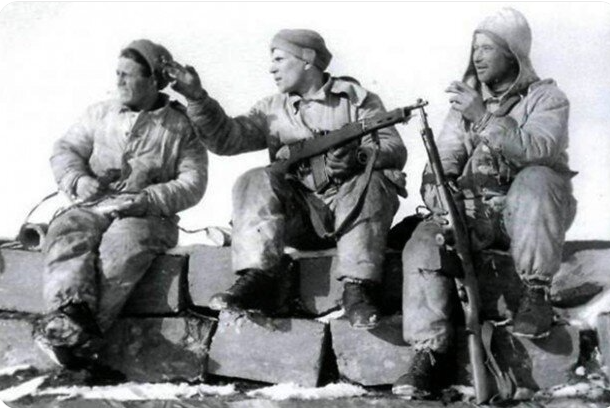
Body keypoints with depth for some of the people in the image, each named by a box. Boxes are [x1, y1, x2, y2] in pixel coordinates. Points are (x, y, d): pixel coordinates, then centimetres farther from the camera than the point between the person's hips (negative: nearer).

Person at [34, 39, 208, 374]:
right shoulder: (101, 113, 23)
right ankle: (69, 311, -52)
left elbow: (192, 185, -1)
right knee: (66, 233, -31)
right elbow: (65, 150, 17)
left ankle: (75, 333, -47)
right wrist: (78, 180, -6)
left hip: (148, 215, -3)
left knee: (124, 245, -36)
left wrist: (144, 199, -16)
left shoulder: (182, 127, 10)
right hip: (92, 207, 3)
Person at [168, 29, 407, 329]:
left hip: (350, 209, -2)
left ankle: (357, 288, -35)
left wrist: (359, 156, -24)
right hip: (298, 215, 2)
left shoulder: (356, 98, 9)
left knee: (373, 183, -30)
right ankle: (258, 280, -36)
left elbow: (395, 151, -4)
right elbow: (226, 138, 2)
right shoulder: (273, 109, 18)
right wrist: (197, 98, -12)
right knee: (256, 181, -20)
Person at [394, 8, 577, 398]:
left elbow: (538, 148, -23)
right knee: (424, 244, -23)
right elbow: (442, 162, 6)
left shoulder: (546, 97, -2)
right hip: (475, 210, 4)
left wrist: (483, 118, -32)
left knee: (535, 180, -38)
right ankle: (428, 351, -19)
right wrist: (438, 199, -14)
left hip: (528, 212, -4)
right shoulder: (467, 98, 13)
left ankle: (537, 294, -24)